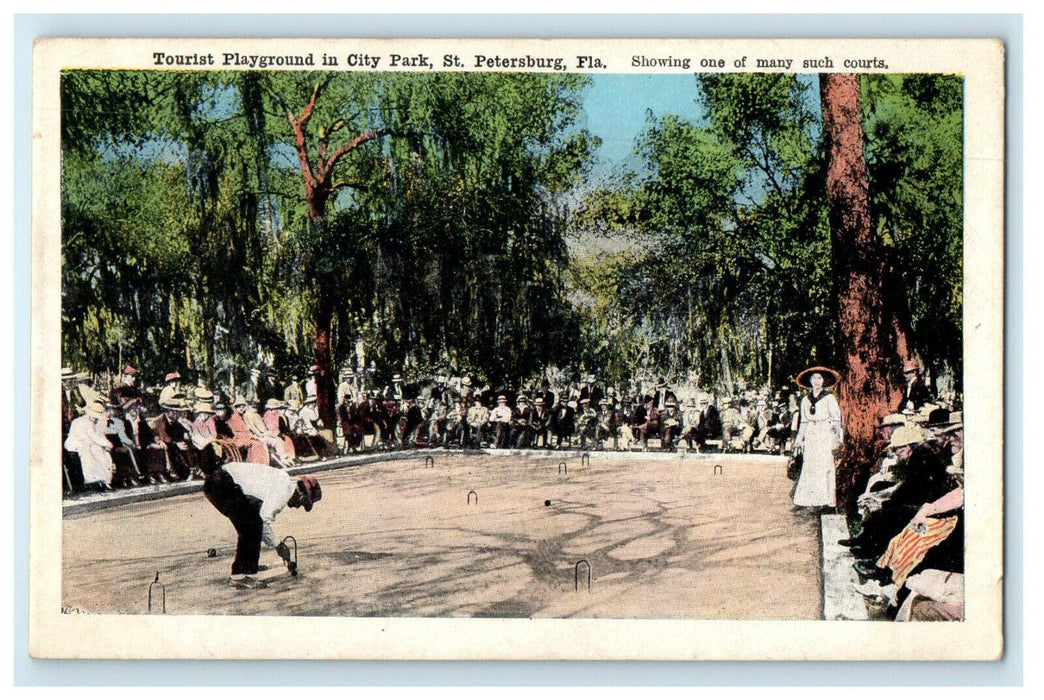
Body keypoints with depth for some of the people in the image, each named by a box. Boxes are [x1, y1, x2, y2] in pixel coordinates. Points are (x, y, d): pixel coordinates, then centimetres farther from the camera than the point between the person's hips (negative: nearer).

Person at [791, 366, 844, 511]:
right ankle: (808, 500, 2)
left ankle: (825, 499, -4)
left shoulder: (829, 398, 1)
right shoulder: (805, 399, 14)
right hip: (810, 436, 4)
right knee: (809, 467, 0)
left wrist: (836, 439, -8)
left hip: (825, 435, -4)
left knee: (825, 466, -7)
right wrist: (799, 440, 15)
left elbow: (836, 419, 0)